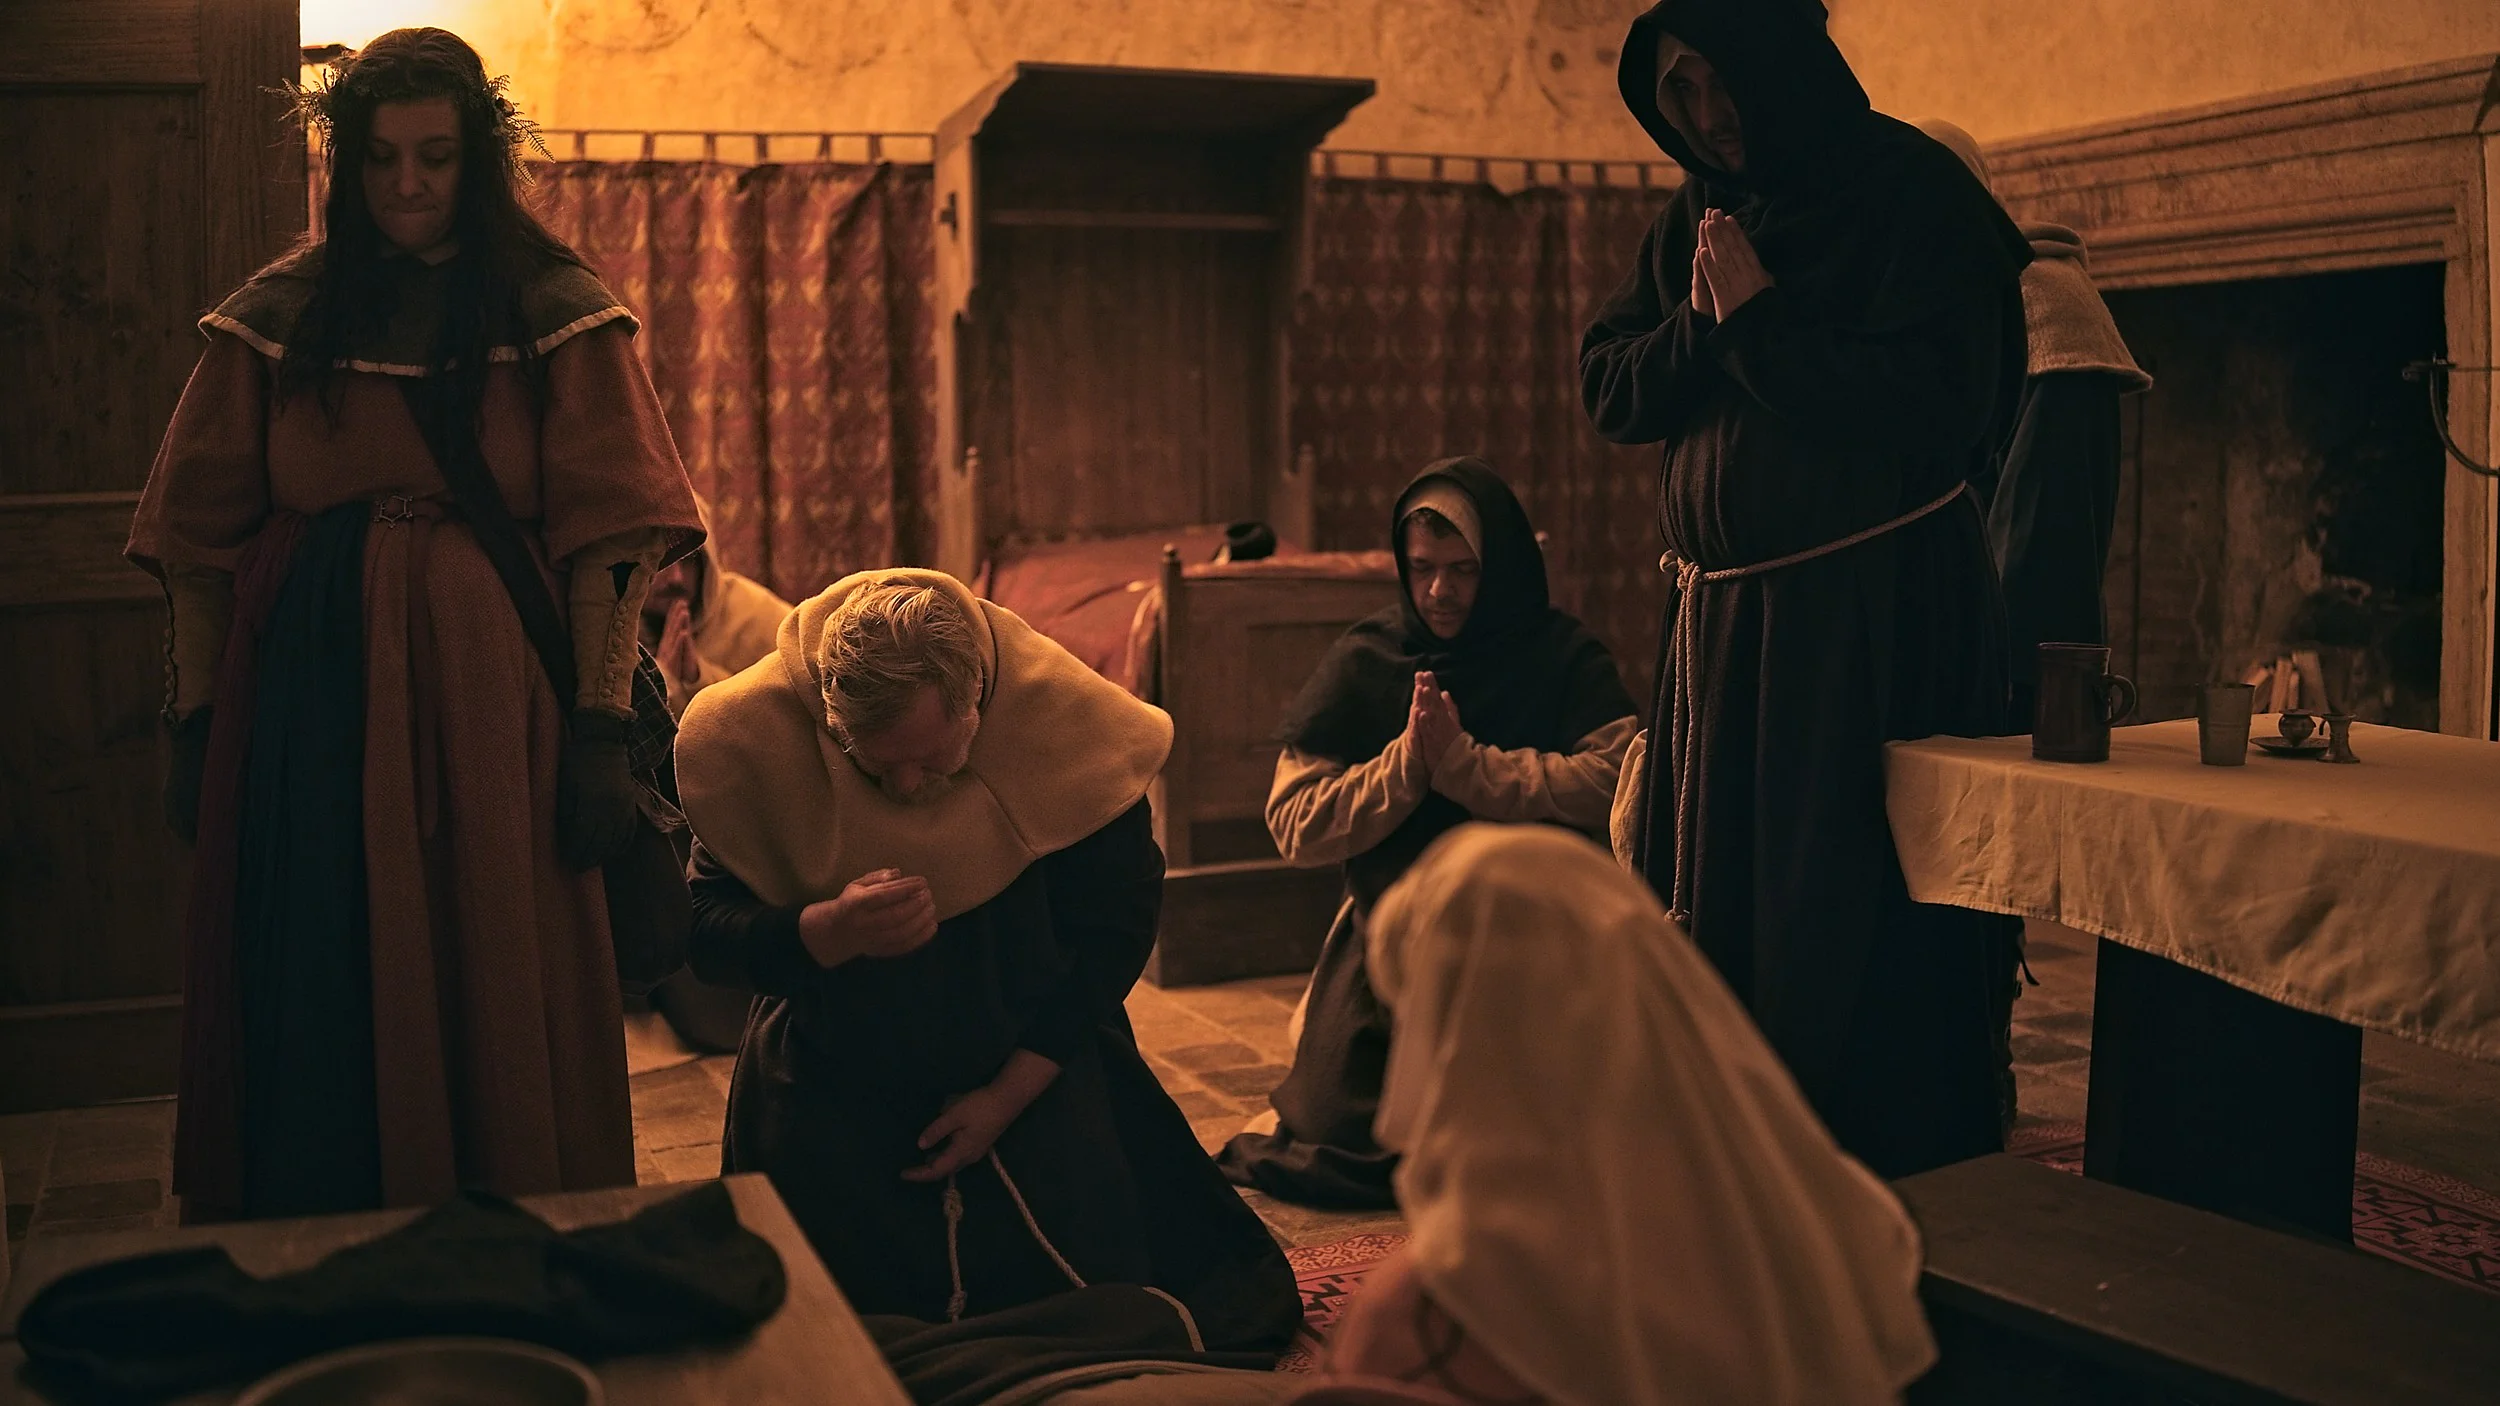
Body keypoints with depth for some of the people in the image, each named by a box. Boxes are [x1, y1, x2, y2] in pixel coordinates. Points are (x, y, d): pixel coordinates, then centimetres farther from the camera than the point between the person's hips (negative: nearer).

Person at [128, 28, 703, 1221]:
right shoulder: (278, 317, 7)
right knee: (316, 1008, 7)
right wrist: (195, 722, 1)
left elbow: (604, 537, -5)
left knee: (498, 1004, 5)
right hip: (305, 699, 2)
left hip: (489, 693, -2)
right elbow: (201, 539, 7)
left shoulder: (556, 315, 2)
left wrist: (601, 725, -12)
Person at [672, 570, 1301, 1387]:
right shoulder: (752, 738, -22)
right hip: (832, 1073, 1)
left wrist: (1011, 1093, -13)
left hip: (1034, 1066, 0)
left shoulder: (1060, 716, -22)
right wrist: (827, 931, -39)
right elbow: (706, 933, -17)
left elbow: (1113, 922, -11)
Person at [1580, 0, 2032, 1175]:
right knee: (1713, 927, 12)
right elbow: (1604, 390, 9)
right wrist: (1705, 326, -9)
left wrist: (1759, 318, -14)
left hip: (1876, 623, -7)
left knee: (1850, 935, -5)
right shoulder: (1699, 217, 13)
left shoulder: (1914, 192, -8)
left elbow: (1934, 405, -19)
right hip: (1720, 621, 7)